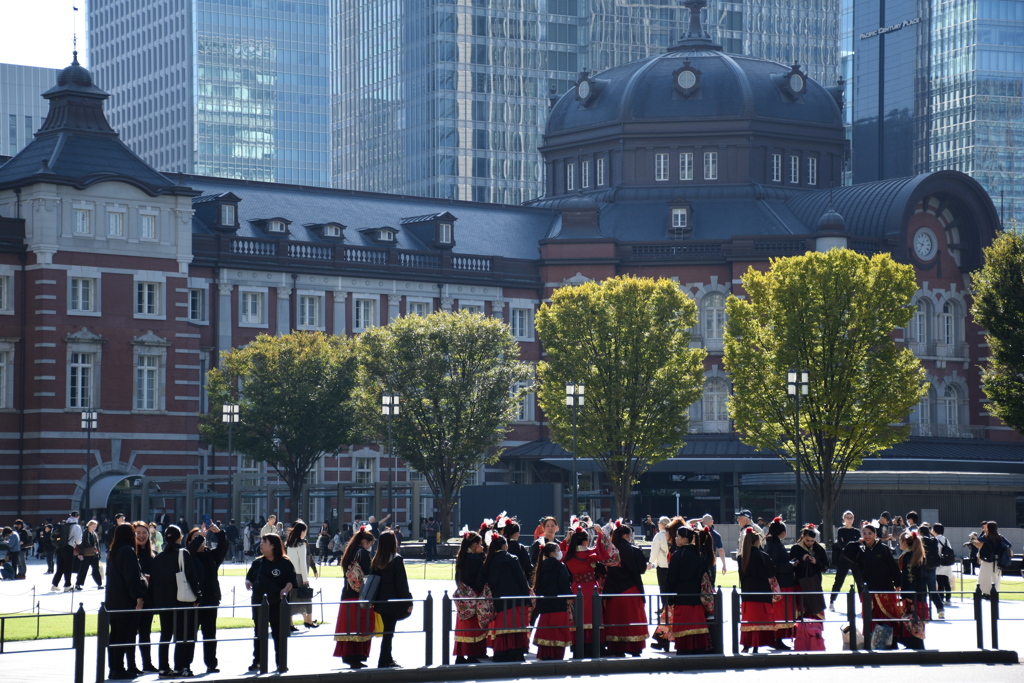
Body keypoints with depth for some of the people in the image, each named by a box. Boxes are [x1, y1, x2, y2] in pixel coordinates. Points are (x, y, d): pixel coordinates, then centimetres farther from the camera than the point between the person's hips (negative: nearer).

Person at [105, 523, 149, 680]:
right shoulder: (127, 551, -14)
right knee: (124, 636, -6)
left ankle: (113, 668, 14)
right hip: (126, 601, -9)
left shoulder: (112, 552, 14)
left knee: (114, 635, 11)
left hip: (112, 601, 9)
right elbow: (133, 576, -20)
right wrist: (139, 596, -21)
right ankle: (119, 670, -7)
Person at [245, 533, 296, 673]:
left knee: (278, 634, 1)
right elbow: (249, 576, 17)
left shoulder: (284, 563, -3)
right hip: (258, 602, 5)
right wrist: (248, 583, -5)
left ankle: (281, 663, 6)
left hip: (277, 604, -5)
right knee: (259, 634, 10)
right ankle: (257, 662, 17)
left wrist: (286, 589, -23)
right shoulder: (257, 562, 11)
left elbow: (291, 580, -6)